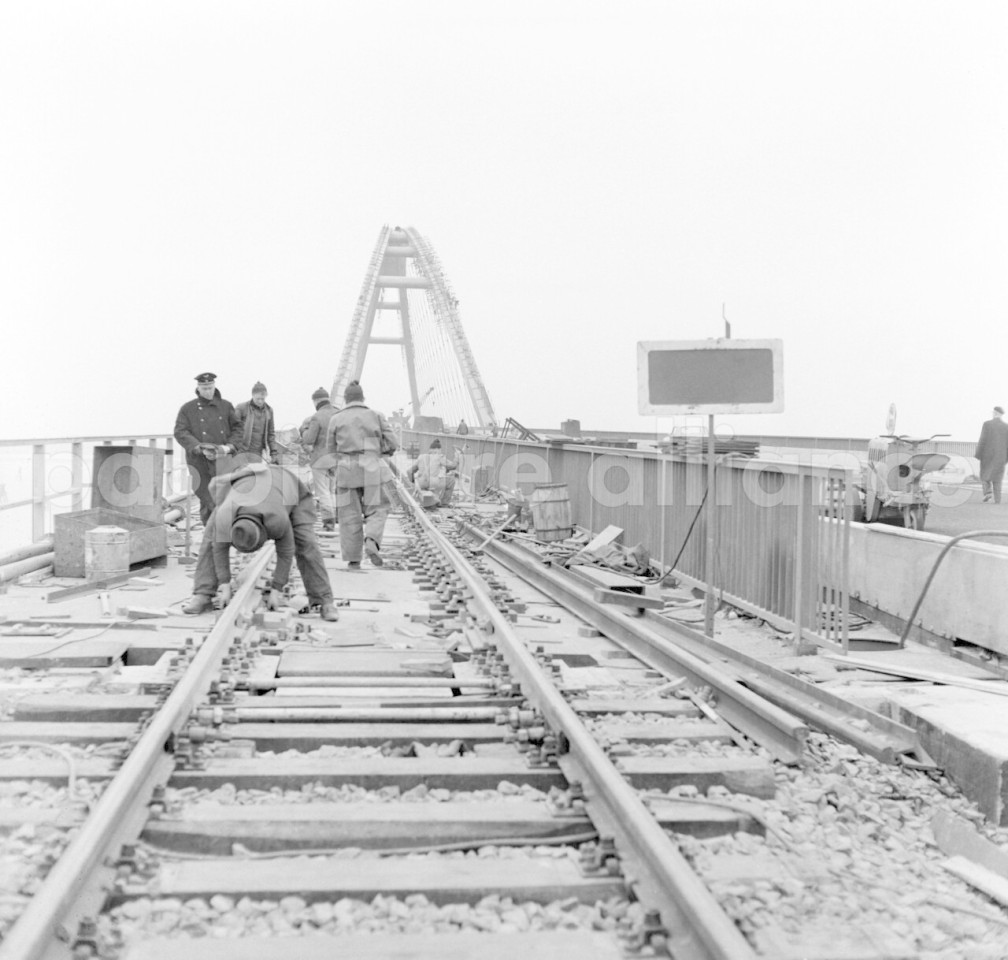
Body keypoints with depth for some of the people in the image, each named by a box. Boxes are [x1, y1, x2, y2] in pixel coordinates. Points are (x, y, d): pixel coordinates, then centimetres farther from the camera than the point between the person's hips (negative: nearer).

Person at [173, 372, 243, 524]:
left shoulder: (226, 406, 12)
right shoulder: (187, 409, 5)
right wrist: (200, 448, -19)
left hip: (222, 460, 1)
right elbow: (180, 432, -5)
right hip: (199, 461, -1)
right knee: (207, 501, 1)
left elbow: (237, 428, 11)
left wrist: (229, 446, -9)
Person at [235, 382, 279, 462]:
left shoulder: (269, 410, 11)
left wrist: (274, 453, 10)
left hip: (258, 453, 4)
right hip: (242, 452, -4)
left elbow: (271, 434, 16)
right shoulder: (241, 408, -3)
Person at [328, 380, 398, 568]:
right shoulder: (376, 416, 3)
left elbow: (331, 448, 11)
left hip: (346, 470, 1)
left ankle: (353, 559, 7)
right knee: (376, 510, 10)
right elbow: (392, 443, 2)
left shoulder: (336, 419, 2)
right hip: (371, 470, 0)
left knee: (350, 515, 7)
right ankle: (371, 542, -17)